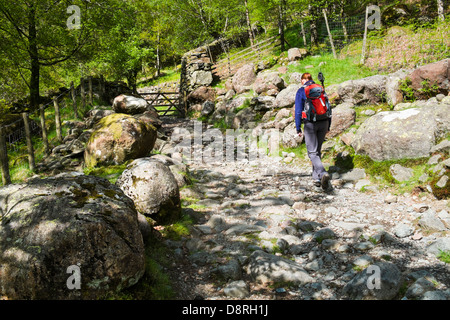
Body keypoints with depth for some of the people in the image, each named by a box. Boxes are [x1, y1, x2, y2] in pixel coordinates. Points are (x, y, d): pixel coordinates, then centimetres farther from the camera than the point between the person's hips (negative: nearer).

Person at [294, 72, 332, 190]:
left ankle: (323, 173, -26)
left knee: (313, 152, -3)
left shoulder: (301, 91, -1)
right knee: (318, 150, 16)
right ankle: (316, 177, 21)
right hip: (323, 122, 5)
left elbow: (298, 111, -4)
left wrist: (298, 128, 1)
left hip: (310, 124, -4)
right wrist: (328, 126, 17)